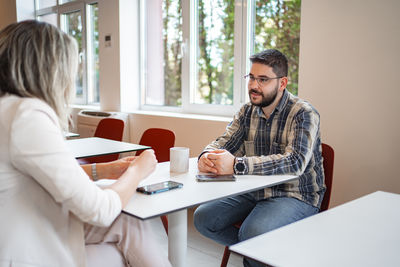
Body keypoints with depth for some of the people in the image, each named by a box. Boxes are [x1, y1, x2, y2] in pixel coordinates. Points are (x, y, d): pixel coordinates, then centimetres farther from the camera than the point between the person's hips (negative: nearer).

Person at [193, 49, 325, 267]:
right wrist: (207, 156, -23)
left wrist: (236, 165, -41)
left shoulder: (303, 114, -16)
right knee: (203, 218, -6)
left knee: (254, 232, -30)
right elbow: (223, 143, 5)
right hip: (255, 191, 6)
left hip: (296, 196, -6)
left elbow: (295, 161, -30)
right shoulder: (247, 112, 5)